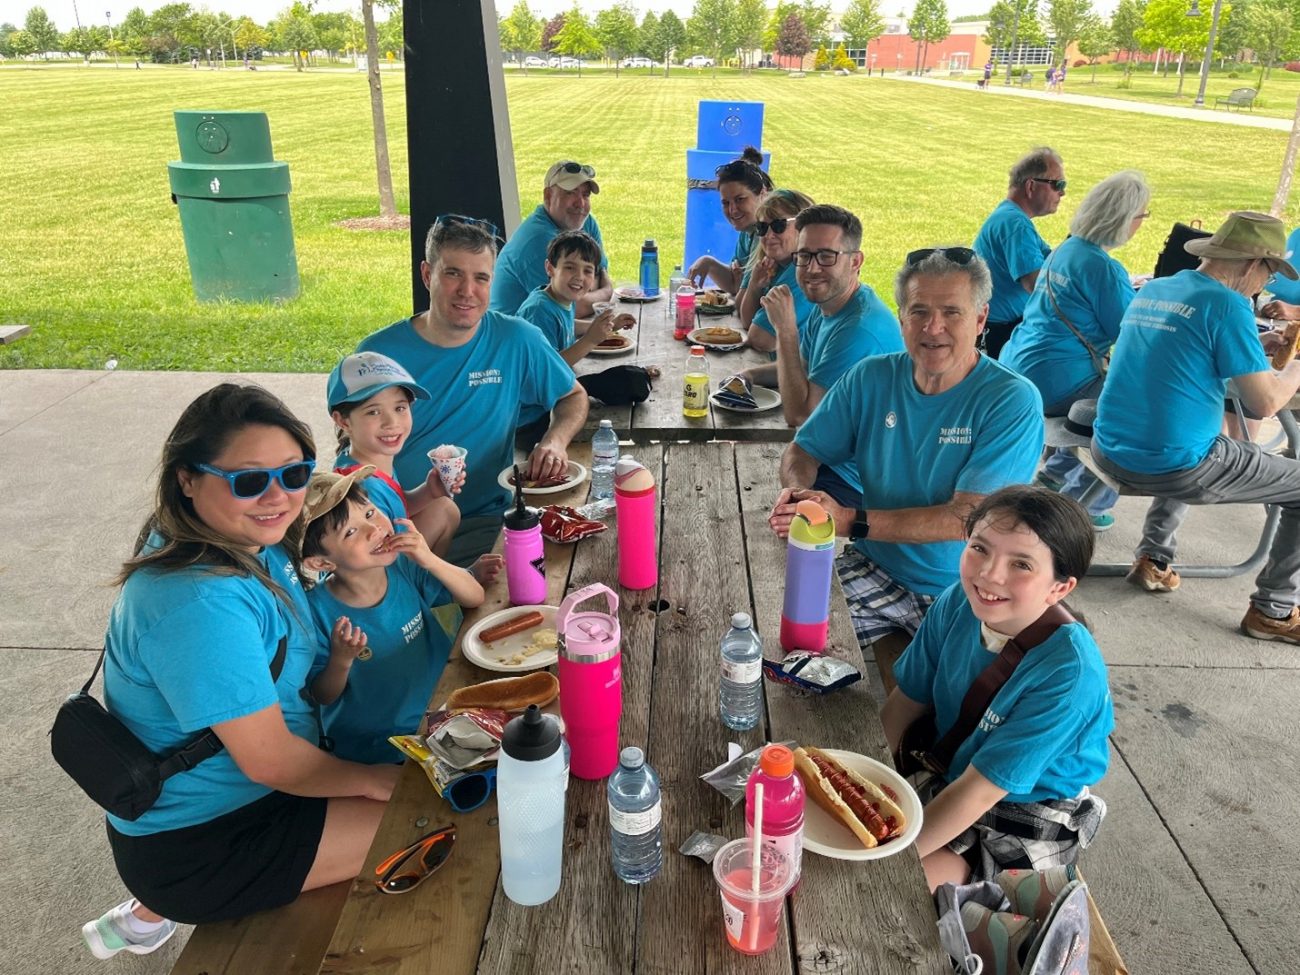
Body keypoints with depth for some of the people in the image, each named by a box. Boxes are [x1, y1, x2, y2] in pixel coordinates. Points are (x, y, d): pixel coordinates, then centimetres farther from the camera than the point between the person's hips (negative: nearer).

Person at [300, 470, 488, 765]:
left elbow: (475, 597, -7)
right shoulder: (318, 611, -18)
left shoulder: (404, 567, -9)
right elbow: (323, 697, -7)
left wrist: (430, 561, -21)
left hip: (441, 710, 4)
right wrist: (340, 661, -28)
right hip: (374, 745, -4)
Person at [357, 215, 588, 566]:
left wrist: (555, 440, -7)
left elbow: (574, 396, 16)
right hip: (396, 524, 0)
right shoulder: (378, 353, -3)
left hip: (485, 522, 1)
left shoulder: (517, 341, -1)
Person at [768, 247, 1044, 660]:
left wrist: (852, 520, -28)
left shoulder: (1013, 401, -12)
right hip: (873, 572, 3)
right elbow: (804, 451, 7)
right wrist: (797, 492, -17)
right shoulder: (871, 378, 2)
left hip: (965, 594, -3)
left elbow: (967, 518, -20)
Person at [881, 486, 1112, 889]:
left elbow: (981, 789, -29)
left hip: (1023, 816, -5)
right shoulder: (958, 605, -16)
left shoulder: (1068, 672, -32)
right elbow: (905, 703, -3)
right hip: (946, 773, 5)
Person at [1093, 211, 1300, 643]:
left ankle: (1153, 557, 32)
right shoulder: (1228, 305, -13)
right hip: (1173, 468, -8)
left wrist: (1255, 346, 26)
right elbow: (1265, 402, -14)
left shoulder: (1151, 291, 9)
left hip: (1110, 453, 8)